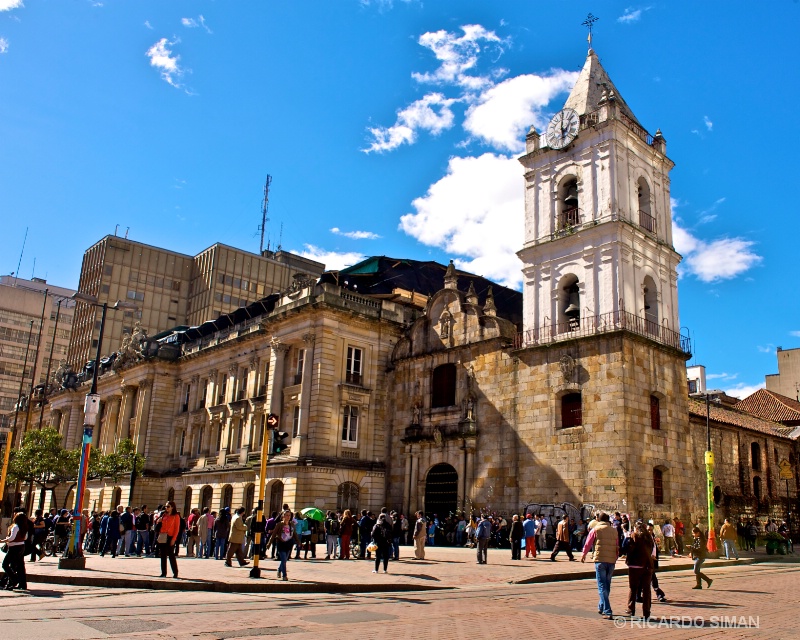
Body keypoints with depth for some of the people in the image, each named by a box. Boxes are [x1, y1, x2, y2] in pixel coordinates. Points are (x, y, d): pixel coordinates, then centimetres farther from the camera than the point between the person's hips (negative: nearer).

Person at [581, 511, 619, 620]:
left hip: (600, 560, -4)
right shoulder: (614, 531, 9)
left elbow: (587, 544, 8)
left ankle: (607, 612, -11)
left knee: (602, 586, -2)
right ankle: (601, 607, 33)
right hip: (611, 561, 4)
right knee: (607, 585, 19)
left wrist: (583, 555, 25)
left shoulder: (595, 529, 0)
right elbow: (617, 547, 12)